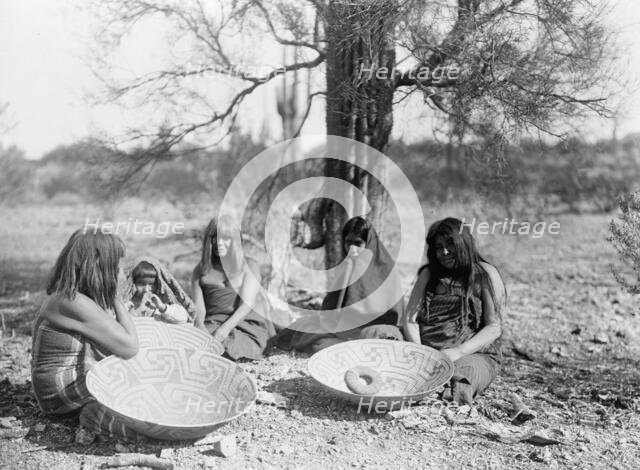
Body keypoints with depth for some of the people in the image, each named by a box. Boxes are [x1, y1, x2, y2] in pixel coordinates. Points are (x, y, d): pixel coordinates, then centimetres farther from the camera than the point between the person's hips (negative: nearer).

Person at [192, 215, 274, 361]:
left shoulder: (249, 266, 12)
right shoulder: (201, 271, 19)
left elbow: (246, 305, -3)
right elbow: (198, 307, 5)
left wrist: (225, 328, -21)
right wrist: (200, 325, -19)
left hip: (247, 326, -2)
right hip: (211, 323, 2)